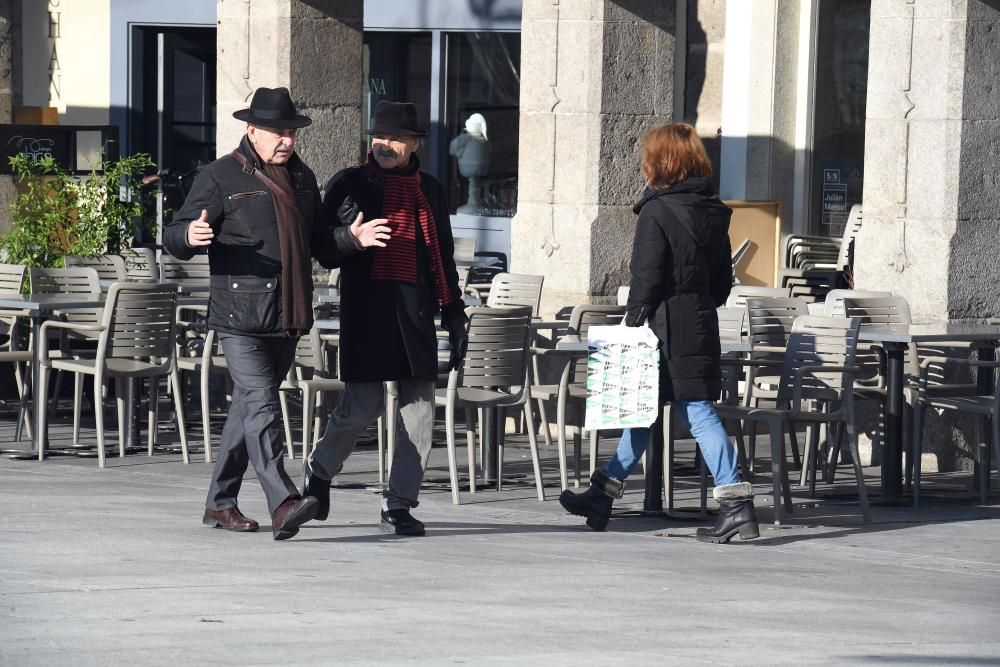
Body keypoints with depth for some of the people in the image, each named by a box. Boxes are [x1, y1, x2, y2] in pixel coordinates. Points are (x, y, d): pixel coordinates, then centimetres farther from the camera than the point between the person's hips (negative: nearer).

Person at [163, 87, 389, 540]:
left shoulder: (301, 178, 17)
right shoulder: (221, 177, -3)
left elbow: (318, 245, 26)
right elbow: (173, 238, -6)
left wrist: (351, 238, 7)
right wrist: (190, 235, -29)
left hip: (287, 317, 7)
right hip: (240, 318, -7)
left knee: (249, 407, 14)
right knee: (261, 403, -17)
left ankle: (220, 502, 24)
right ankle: (282, 504, -28)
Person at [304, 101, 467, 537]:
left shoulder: (429, 191, 14)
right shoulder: (350, 185, 4)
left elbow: (444, 258, 19)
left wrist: (454, 315, 15)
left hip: (416, 309, 4)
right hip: (366, 308, -4)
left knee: (419, 407, -1)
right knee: (363, 404, -6)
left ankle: (398, 505, 7)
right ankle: (320, 471, 22)